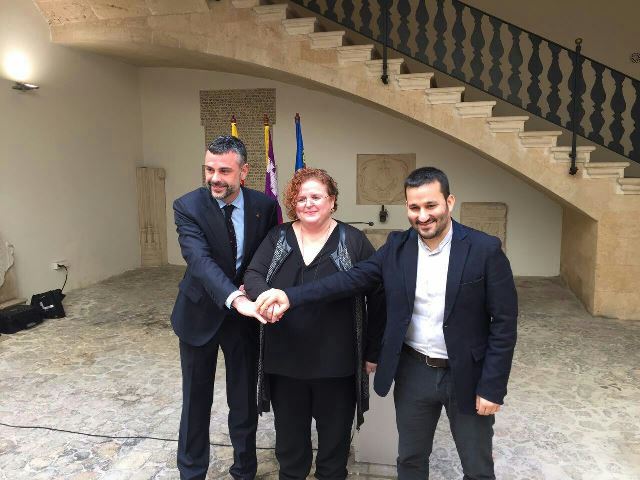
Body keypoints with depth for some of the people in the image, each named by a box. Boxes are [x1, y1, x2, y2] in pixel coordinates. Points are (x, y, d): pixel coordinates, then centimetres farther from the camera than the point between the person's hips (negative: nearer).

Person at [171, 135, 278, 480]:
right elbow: (199, 259, -31)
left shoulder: (265, 206, -9)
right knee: (196, 399, 14)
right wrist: (235, 298, -45)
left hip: (246, 313, 1)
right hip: (200, 313, -1)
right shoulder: (187, 206, -16)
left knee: (245, 399, 13)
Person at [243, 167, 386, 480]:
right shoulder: (277, 238, 2)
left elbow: (378, 296, -3)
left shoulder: (353, 241, -6)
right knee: (289, 435, 19)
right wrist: (266, 295, -31)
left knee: (335, 435, 17)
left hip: (336, 362, -2)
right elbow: (252, 275, -8)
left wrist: (373, 351, -3)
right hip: (285, 360, 2)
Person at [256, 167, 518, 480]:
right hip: (413, 372, 3)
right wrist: (291, 296, -22)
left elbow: (504, 323, -11)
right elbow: (352, 278, -10)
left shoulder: (485, 249, -14)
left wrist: (491, 387, -12)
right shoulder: (397, 246, -3)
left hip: (467, 375, -2)